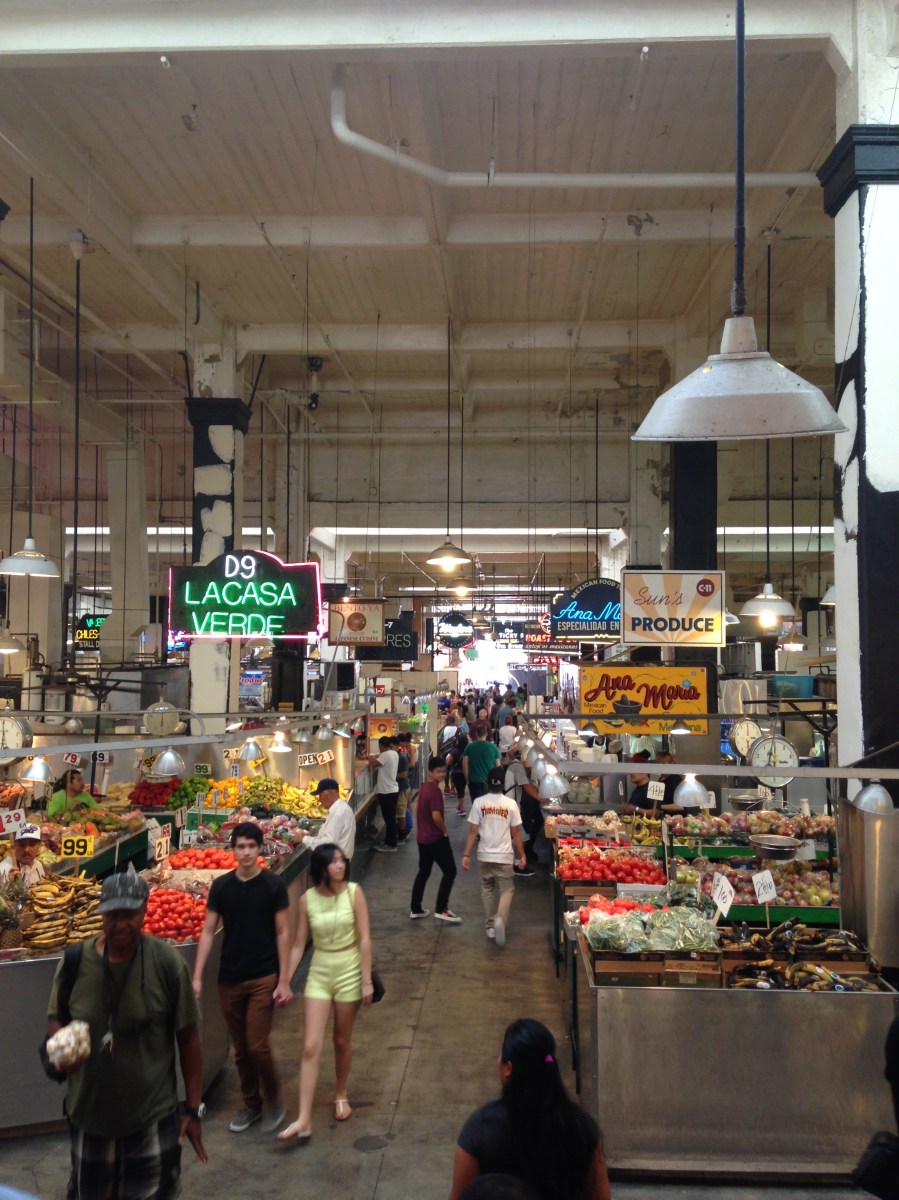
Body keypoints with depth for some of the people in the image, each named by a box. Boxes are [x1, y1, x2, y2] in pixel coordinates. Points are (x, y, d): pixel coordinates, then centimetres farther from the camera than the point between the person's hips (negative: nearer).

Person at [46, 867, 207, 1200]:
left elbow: (188, 1037, -7)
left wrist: (193, 1109, -6)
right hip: (89, 1115, 2)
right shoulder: (75, 962, -10)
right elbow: (55, 1020, 6)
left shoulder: (167, 963, -14)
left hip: (154, 1119, -2)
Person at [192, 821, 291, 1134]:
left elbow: (282, 933, -5)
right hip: (229, 978, 3)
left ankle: (273, 1099, 18)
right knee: (240, 1049, 12)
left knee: (257, 1046, -7)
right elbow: (208, 931, 4)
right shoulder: (221, 886, 0)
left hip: (264, 978, -3)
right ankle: (251, 1104, 31)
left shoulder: (273, 885, -7)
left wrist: (284, 981, -8)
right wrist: (197, 977, -2)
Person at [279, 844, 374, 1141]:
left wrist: (367, 980, -11)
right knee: (311, 1047, -5)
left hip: (349, 971, -1)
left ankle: (340, 1094, 39)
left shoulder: (353, 892, -11)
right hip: (319, 972, 1)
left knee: (342, 1041, 13)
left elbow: (364, 938, -9)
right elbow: (298, 945, 0)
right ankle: (303, 1120, -3)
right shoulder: (307, 899, -7)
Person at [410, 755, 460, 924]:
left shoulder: (423, 787, 9)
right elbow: (436, 816, -29)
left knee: (423, 872, 17)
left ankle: (415, 909, 22)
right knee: (450, 871, 0)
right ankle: (441, 909, 0)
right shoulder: (435, 790, -20)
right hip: (436, 838, -9)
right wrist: (445, 830, -13)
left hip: (422, 838, 9)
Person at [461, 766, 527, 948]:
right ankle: (500, 920, -15)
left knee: (487, 889, 19)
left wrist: (466, 855, 0)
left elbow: (473, 831, -7)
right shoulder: (510, 804, -8)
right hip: (504, 856, -2)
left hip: (484, 855, 2)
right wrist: (522, 855, 7)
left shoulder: (479, 802, -7)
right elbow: (516, 833, -4)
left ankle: (490, 925, 23)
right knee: (506, 890, 9)